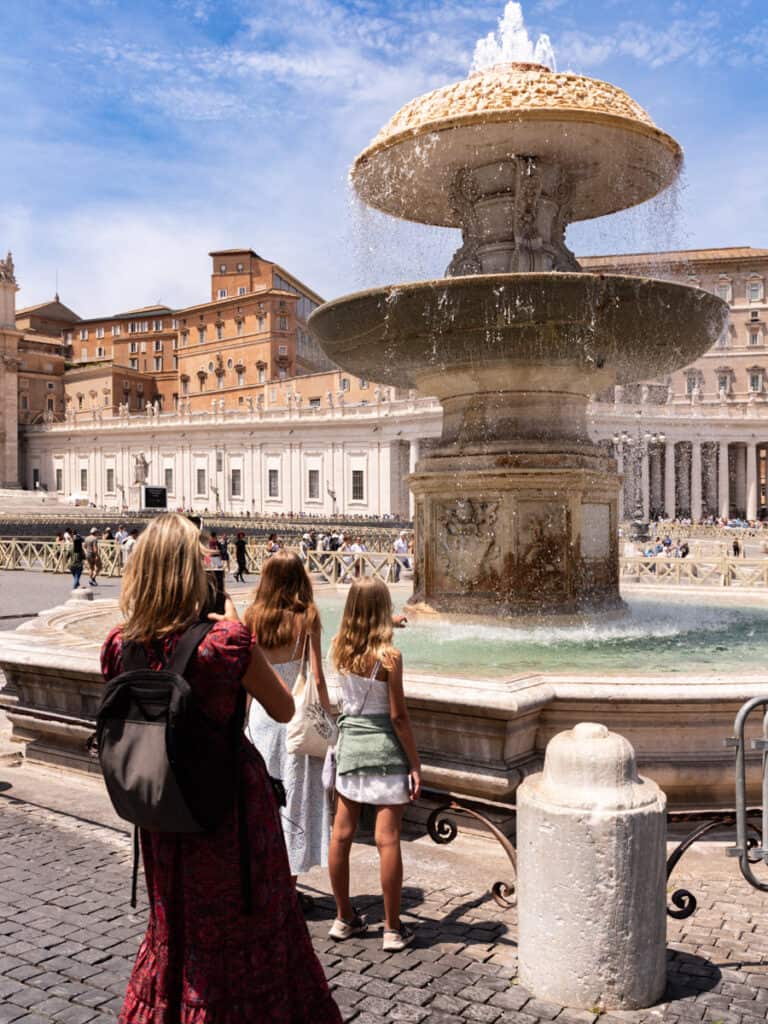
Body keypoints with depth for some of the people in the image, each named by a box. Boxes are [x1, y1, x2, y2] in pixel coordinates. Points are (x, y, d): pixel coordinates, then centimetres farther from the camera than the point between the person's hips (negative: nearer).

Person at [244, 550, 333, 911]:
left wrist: (242, 718, 14)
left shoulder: (252, 616, -2)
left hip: (259, 713, 3)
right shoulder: (306, 617, -8)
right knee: (294, 797, 7)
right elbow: (317, 678, -9)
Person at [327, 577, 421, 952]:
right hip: (385, 748, -5)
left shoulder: (339, 647, -3)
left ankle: (344, 918, 27)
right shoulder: (389, 656, -17)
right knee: (387, 839, 2)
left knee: (342, 833, 13)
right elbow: (398, 716, -13)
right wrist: (415, 764, -5)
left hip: (350, 741, 5)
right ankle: (393, 929, 12)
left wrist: (388, 627, 23)